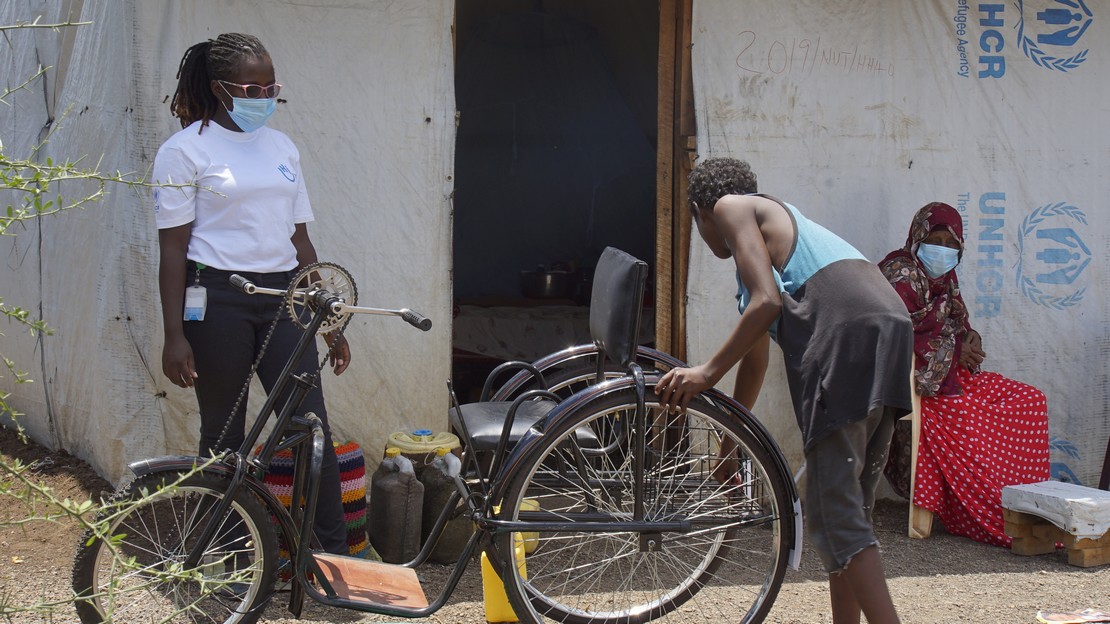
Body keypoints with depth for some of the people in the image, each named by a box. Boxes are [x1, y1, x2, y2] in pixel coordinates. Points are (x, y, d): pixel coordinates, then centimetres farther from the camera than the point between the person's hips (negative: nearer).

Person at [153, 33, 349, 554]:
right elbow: (173, 248, -5)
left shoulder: (281, 147, 15)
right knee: (224, 435, 3)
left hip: (281, 298, 4)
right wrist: (175, 336, -11)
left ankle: (334, 555, 1)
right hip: (217, 300, -4)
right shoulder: (185, 150, -1)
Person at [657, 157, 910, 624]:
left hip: (847, 337, -9)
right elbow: (756, 355, 43)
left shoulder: (730, 207, 12)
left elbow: (766, 303, -6)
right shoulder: (777, 222, 36)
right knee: (851, 509, 16)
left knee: (835, 517, -9)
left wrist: (708, 372, 0)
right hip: (891, 327, 9)